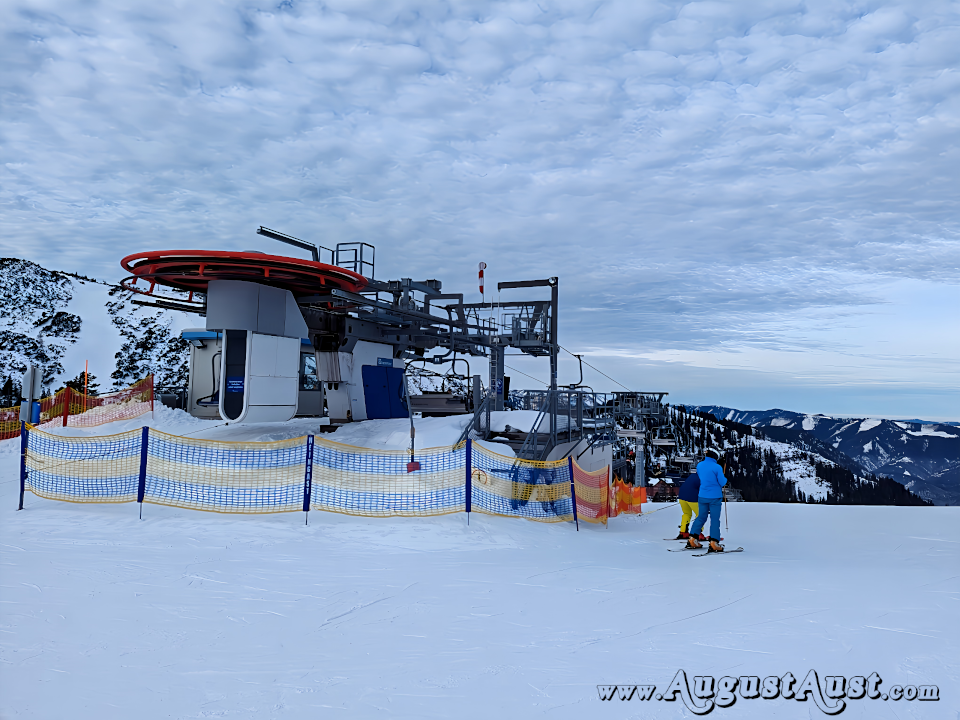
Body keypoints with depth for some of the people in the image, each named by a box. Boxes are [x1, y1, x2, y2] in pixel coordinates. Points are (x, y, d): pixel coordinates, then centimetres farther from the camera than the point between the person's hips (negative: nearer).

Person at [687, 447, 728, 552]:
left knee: (701, 517, 16)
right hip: (715, 497, -5)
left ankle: (692, 539, 15)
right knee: (715, 519, 1)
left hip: (702, 496, 5)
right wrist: (724, 477, 10)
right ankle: (714, 543, -3)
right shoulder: (717, 467, -15)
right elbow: (722, 483, -9)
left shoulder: (699, 465, 1)